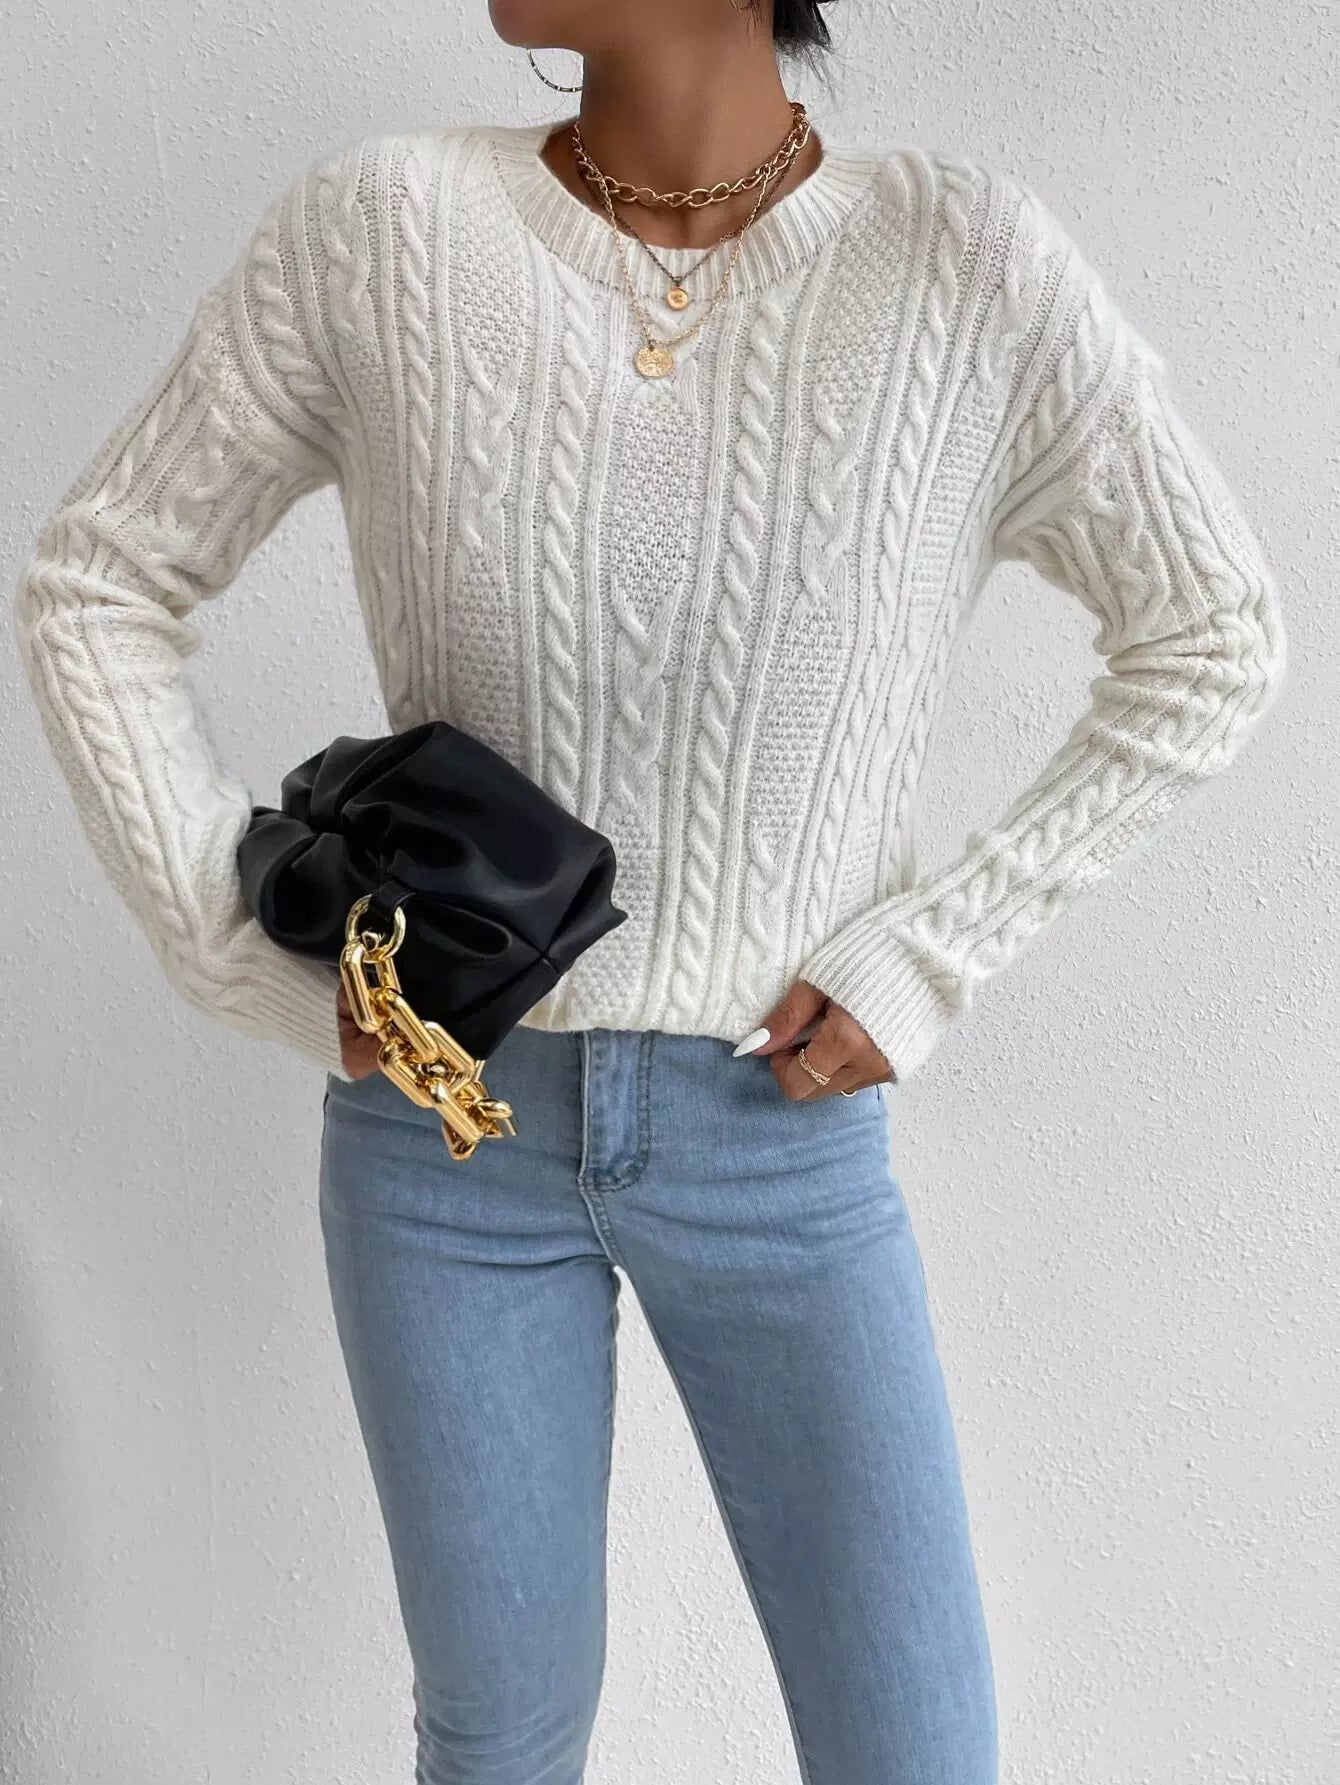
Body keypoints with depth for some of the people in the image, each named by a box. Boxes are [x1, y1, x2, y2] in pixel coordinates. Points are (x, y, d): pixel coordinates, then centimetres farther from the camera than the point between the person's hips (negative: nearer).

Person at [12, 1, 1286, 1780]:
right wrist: (248, 955, -7)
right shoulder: (377, 228, -9)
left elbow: (1211, 642, -2)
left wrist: (930, 956, -7)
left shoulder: (965, 255, -12)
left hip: (785, 1137, 0)